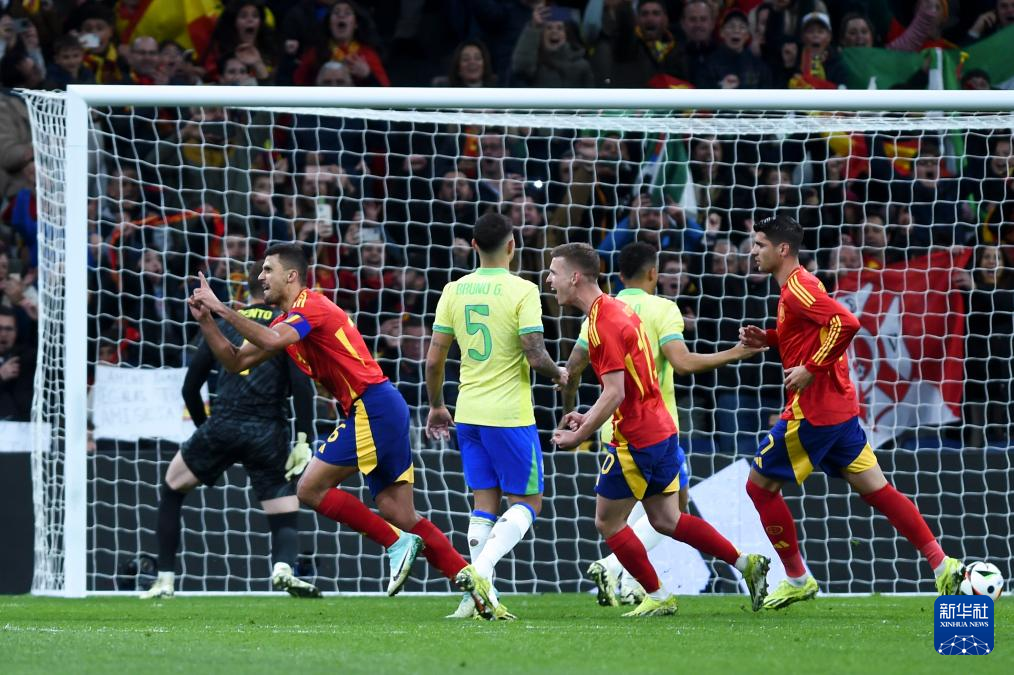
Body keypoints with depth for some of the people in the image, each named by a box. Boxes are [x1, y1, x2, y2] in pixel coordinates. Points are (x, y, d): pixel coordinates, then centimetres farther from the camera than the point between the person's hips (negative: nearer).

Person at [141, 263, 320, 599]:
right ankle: (283, 567, -29)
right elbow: (302, 383, -8)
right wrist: (303, 439, -8)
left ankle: (165, 581, 19)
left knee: (172, 488, 24)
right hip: (267, 433, -2)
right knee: (285, 519, 5)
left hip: (221, 427, 2)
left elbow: (190, 386, 19)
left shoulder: (224, 323, 17)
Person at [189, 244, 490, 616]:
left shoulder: (310, 305, -9)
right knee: (403, 518, 5)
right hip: (386, 409, 10)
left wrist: (222, 308, -23)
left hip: (372, 409, -10)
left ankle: (397, 543, -8)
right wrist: (205, 320, 8)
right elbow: (236, 361, 19)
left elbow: (271, 341, -29)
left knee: (310, 489, -9)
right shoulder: (288, 320, 20)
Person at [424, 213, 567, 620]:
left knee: (484, 504, 12)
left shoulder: (454, 291, 4)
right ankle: (481, 569, -17)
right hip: (510, 415, -5)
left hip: (468, 415, 5)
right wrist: (557, 374, 5)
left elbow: (434, 360, 5)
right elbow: (535, 357, -16)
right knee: (526, 503, 5)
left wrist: (436, 407, 18)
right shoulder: (522, 291, -11)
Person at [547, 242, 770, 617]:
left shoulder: (602, 322, -18)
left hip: (636, 440, -9)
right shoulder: (619, 309, 13)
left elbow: (615, 393, -23)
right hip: (662, 429, 9)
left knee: (608, 521, 3)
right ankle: (746, 562, 11)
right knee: (666, 519, 15)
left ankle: (658, 596, 8)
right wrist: (589, 418, 16)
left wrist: (578, 436, -17)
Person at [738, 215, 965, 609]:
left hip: (812, 411, -10)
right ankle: (943, 566, 2)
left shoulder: (797, 288, -14)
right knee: (876, 490, 8)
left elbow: (846, 324, -27)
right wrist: (767, 339, 12)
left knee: (760, 485, 2)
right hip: (839, 409, 10)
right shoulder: (798, 286, 15)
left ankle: (797, 580, 7)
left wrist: (810, 369, -23)